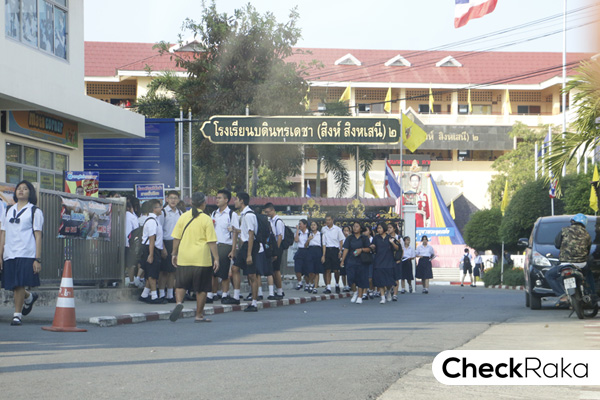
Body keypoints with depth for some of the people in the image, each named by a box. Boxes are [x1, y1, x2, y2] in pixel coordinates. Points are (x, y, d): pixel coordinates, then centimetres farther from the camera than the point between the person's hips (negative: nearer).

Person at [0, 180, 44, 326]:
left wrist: (37, 259, -8)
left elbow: (38, 236, -1)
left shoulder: (35, 211, 4)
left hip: (26, 254, -4)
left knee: (20, 284, -10)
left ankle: (17, 315, 0)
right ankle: (29, 297, 34)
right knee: (13, 286, 4)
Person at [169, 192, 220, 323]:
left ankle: (179, 303, -13)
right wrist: (216, 258, -6)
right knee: (201, 288, 7)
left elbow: (176, 238, 7)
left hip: (184, 258, 3)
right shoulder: (206, 219, -6)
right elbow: (211, 242, -9)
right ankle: (199, 315, 11)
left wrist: (174, 254, 17)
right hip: (202, 258, -3)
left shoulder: (183, 217, 3)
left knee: (181, 284, 14)